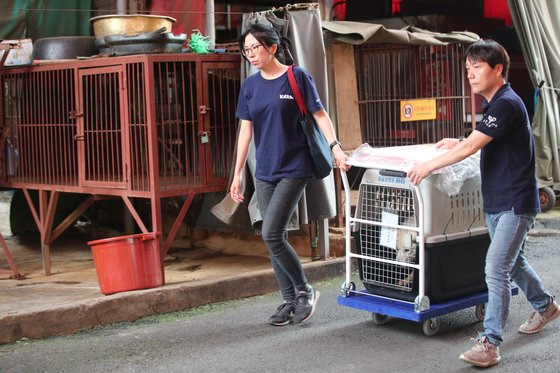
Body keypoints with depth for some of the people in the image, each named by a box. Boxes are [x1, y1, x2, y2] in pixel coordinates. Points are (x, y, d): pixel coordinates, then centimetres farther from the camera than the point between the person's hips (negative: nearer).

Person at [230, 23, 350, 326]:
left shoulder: (297, 77, -6)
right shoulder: (250, 86, 8)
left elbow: (319, 115, -5)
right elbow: (246, 131, 10)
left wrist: (335, 147, -19)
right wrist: (237, 174, 9)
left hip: (293, 168, -5)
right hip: (264, 172, 6)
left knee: (271, 235, -14)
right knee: (276, 238, 7)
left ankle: (304, 291, 5)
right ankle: (290, 301, 18)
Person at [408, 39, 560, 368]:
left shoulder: (507, 104, -20)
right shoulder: (495, 103, 10)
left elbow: (471, 148, -25)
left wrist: (429, 166, -19)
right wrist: (460, 143, 15)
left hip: (516, 203, -10)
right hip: (497, 201, 10)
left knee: (496, 269, -13)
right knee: (513, 261, 23)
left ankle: (490, 343, -9)